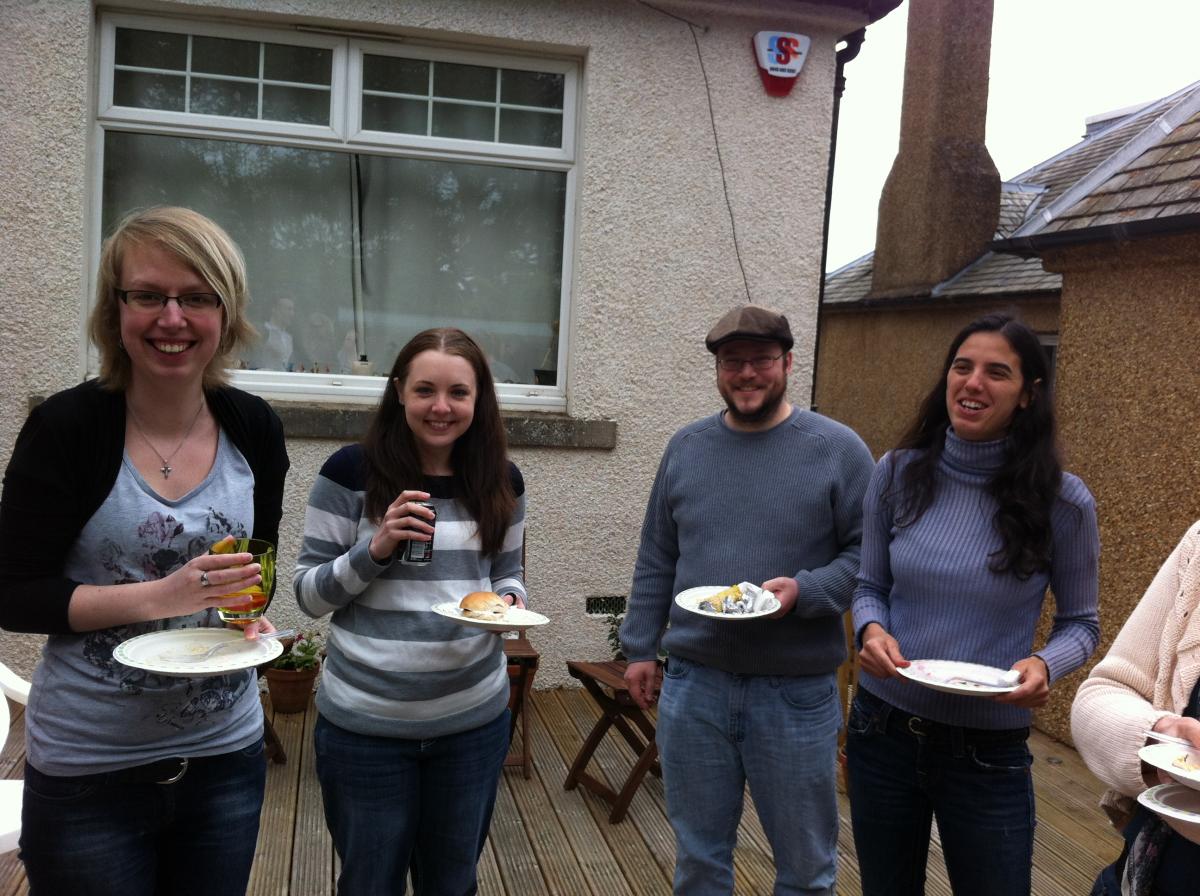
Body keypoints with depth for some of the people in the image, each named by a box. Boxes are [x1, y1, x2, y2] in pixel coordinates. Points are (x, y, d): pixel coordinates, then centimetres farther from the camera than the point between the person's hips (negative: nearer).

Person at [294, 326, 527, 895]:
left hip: (474, 720, 3)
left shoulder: (500, 483, 1)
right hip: (365, 722, -3)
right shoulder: (351, 474, -9)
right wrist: (376, 549, -21)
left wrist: (508, 602, -9)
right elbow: (309, 593, -5)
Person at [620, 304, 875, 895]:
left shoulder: (837, 449, -4)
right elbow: (656, 560, 13)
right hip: (693, 685, 3)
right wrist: (640, 647, 10)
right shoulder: (686, 446, 7)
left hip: (796, 693, -3)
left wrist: (803, 592, -20)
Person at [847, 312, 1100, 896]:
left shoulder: (1062, 502, -9)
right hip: (883, 732, 2)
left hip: (989, 753, -2)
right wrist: (872, 630, -16)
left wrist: (1045, 665, -20)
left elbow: (1080, 623, 1)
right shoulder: (898, 474, -4)